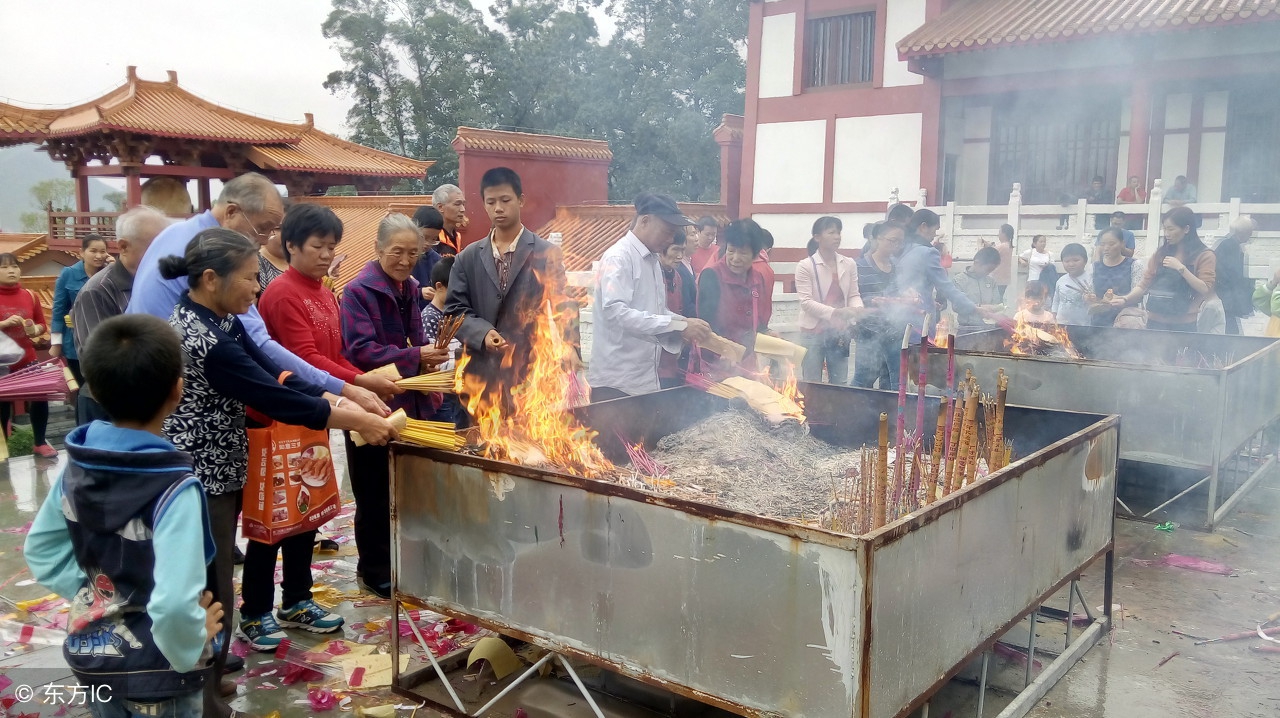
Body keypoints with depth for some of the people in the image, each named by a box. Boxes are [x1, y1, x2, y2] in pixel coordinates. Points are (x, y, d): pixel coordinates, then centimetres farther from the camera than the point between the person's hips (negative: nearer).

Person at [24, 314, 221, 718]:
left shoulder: (77, 465, -7)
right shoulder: (174, 489, -28)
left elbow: (41, 553, 4)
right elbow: (174, 604, -36)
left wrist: (93, 596, 6)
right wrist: (192, 648, -19)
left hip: (89, 654, 6)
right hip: (155, 673, -6)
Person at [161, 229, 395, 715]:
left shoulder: (219, 320, 5)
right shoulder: (201, 339, -26)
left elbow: (270, 372, 4)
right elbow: (275, 398, -24)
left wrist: (337, 402, -7)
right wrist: (358, 421, -18)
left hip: (218, 472, 10)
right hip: (197, 481, -9)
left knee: (211, 583, 21)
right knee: (208, 590, 3)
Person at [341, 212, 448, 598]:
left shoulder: (410, 288, 10)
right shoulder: (359, 291, -12)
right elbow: (361, 351, -20)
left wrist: (429, 358, -2)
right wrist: (415, 356, -28)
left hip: (411, 403, 7)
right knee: (376, 493, 5)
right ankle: (374, 572, 20)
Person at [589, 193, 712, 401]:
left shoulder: (653, 259, 13)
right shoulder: (618, 257, -13)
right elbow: (616, 312, -27)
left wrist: (688, 325, -2)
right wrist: (678, 325, -28)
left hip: (645, 377, 8)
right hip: (616, 381, -8)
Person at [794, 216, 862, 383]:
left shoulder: (849, 264, 6)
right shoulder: (805, 266, -7)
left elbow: (854, 295, 7)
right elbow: (806, 302, -13)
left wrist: (858, 310, -16)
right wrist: (834, 312, -25)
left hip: (841, 332, 4)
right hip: (813, 333, -4)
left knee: (840, 385, 9)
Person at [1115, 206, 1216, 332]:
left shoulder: (1204, 255, -3)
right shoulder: (1161, 252, 9)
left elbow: (1205, 291, -12)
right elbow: (1145, 284, 5)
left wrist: (1181, 268, -18)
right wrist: (1125, 299, -11)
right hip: (1155, 321, 3)